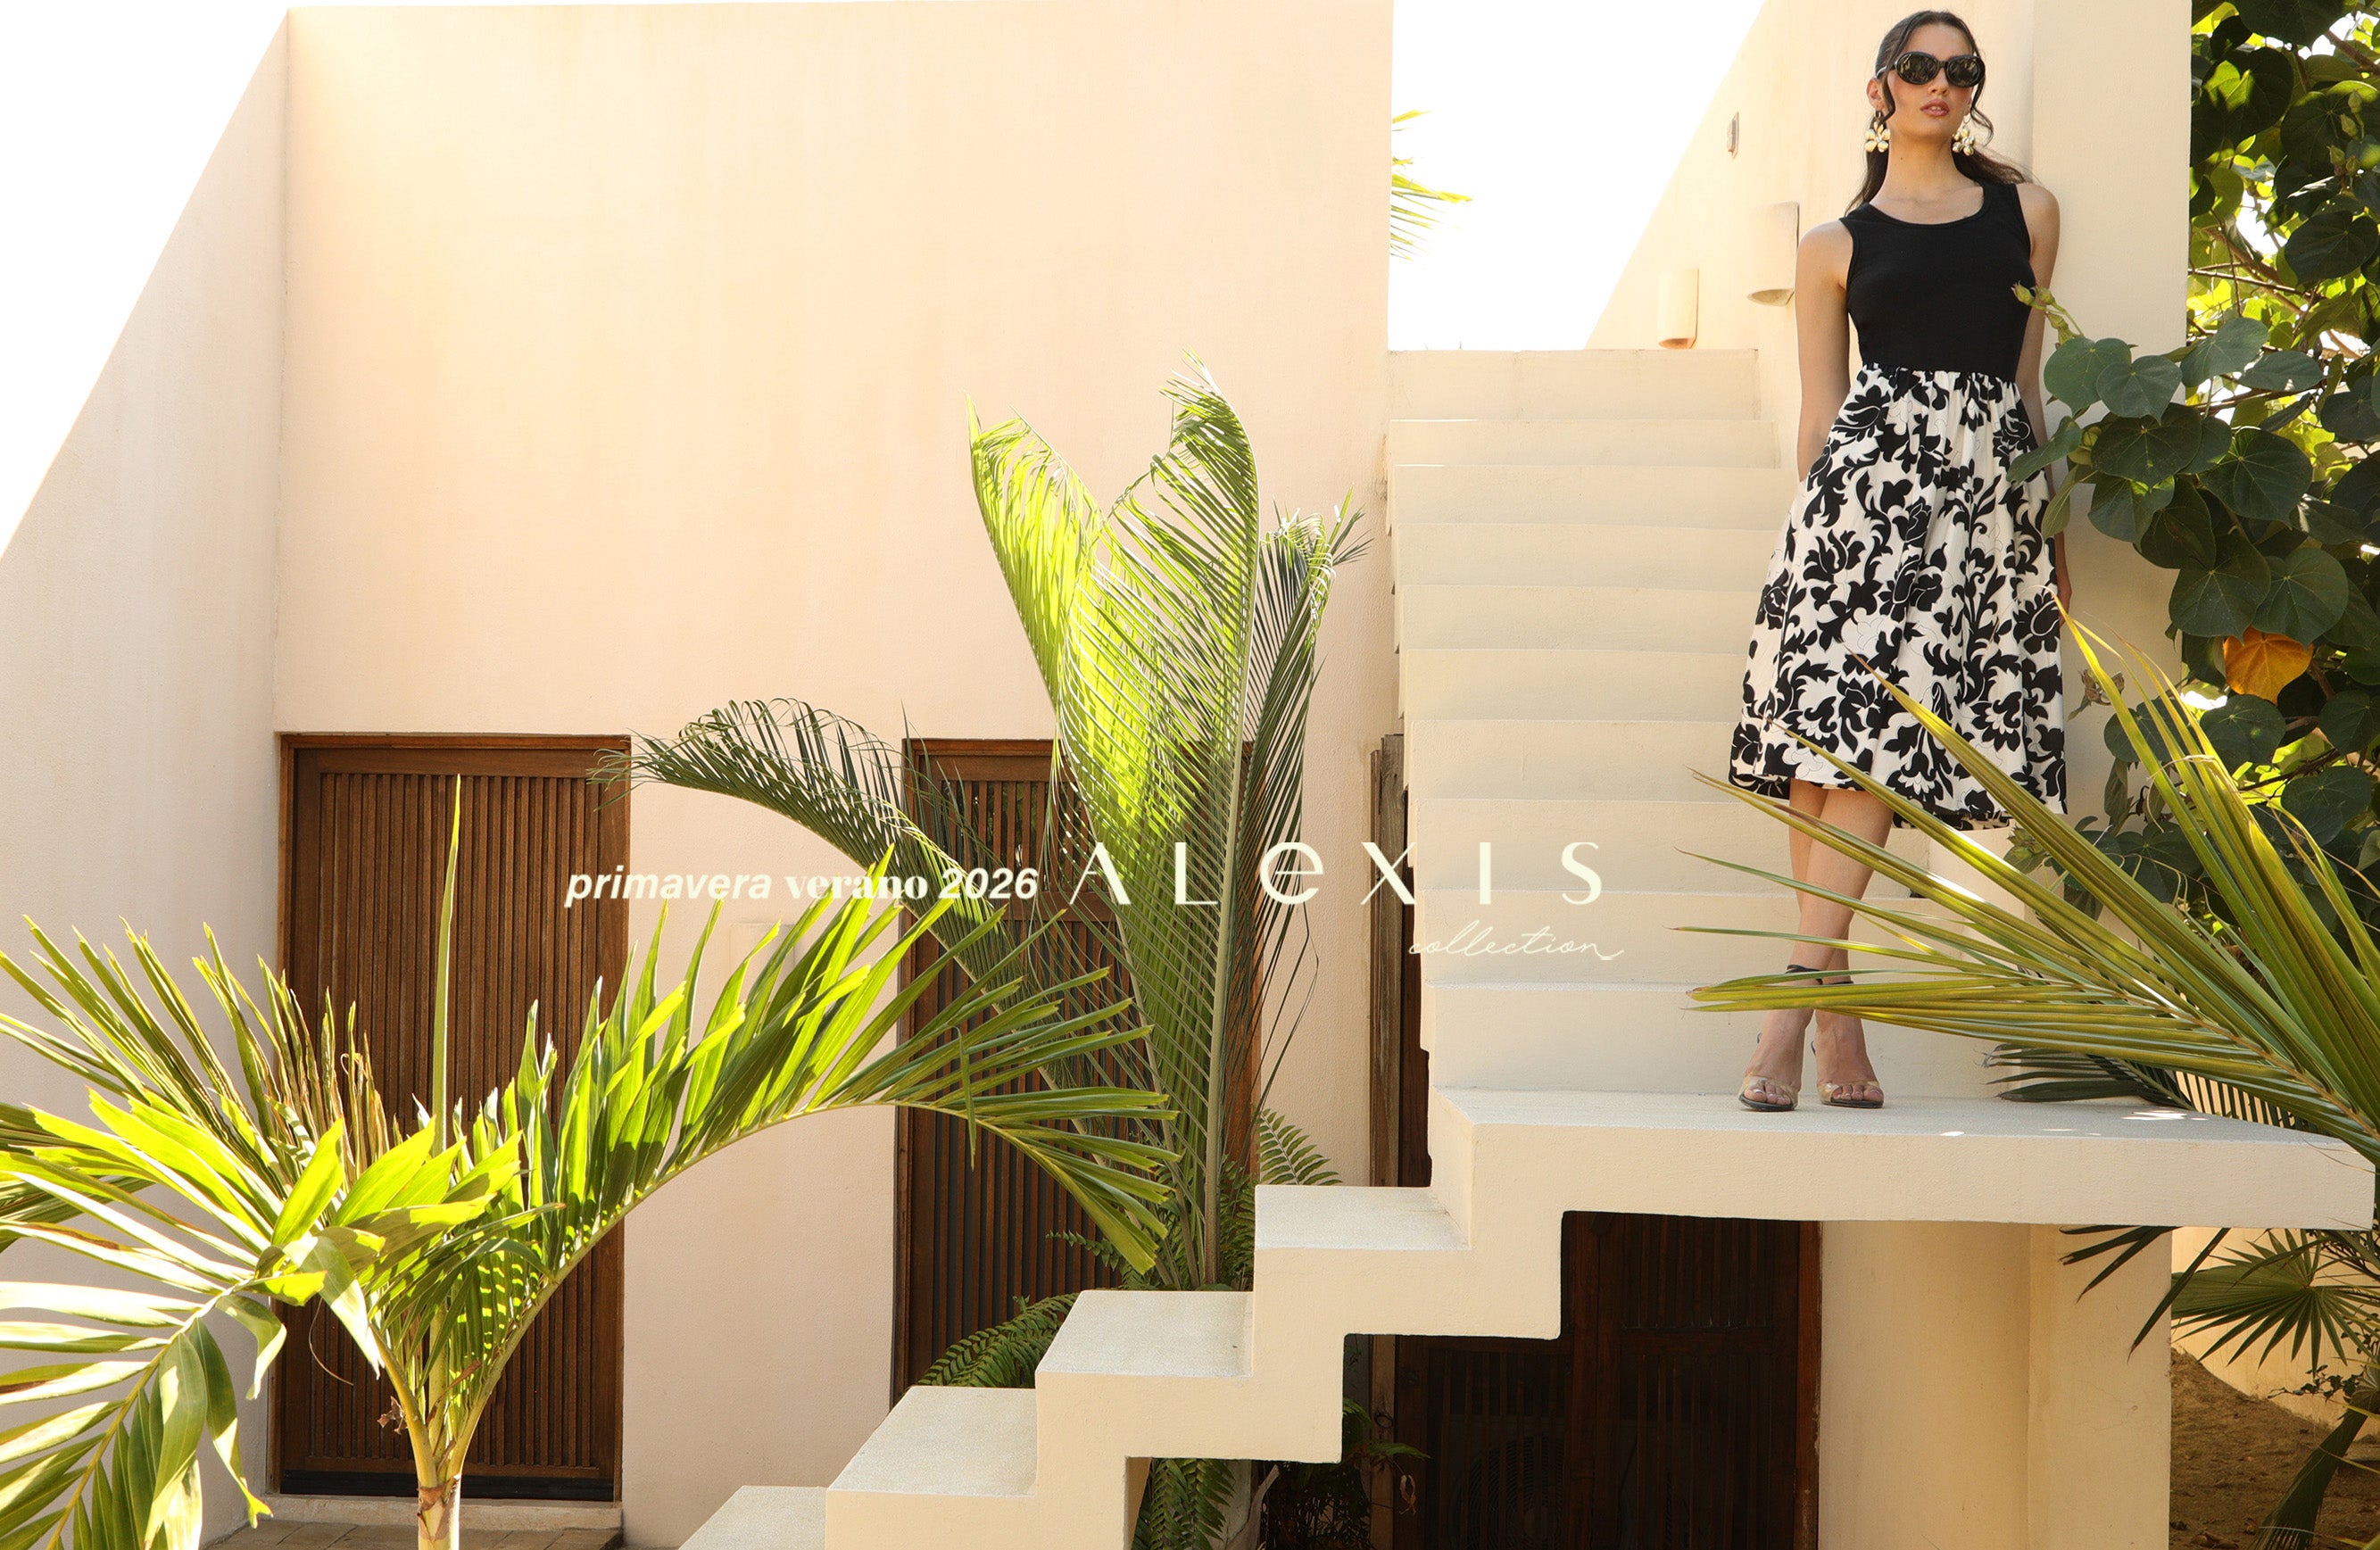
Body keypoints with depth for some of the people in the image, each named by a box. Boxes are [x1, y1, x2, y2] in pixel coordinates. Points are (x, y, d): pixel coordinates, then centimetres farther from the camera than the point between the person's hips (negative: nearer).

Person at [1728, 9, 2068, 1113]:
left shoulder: (2026, 214, 19)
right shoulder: (1837, 247, 14)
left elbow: (2028, 384, 19)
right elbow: (1820, 411, 11)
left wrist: (2051, 529, 16)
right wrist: (1822, 509, 1)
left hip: (1991, 482, 1)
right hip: (1871, 471, -1)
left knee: (1872, 736, -9)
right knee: (1837, 724, -13)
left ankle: (1798, 1001, -9)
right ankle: (1833, 1013, -10)